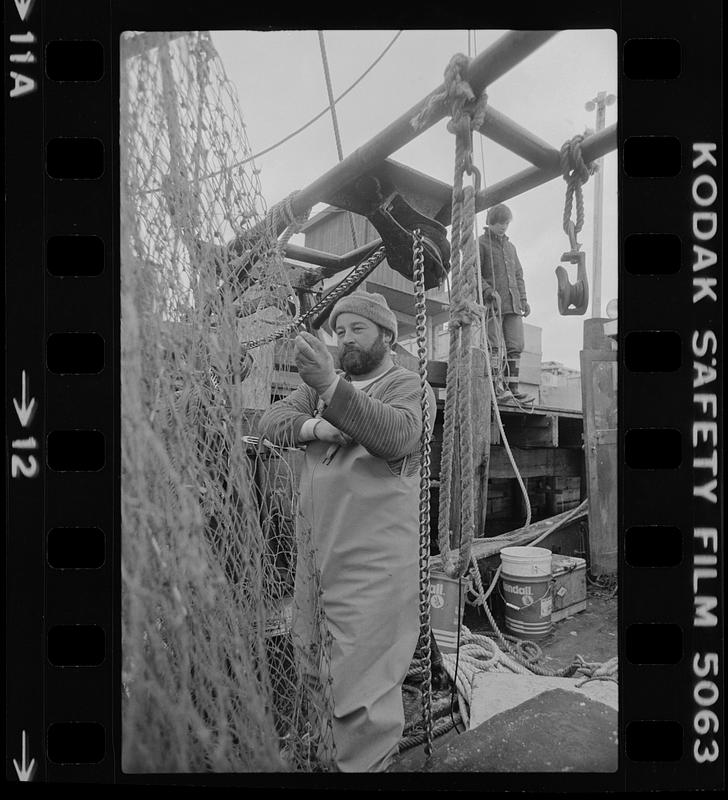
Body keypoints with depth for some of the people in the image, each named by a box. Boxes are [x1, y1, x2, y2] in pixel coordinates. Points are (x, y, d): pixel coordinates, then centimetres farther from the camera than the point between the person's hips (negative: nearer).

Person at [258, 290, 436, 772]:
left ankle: (367, 763, 21)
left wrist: (330, 387, -33)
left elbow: (396, 435, -22)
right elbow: (273, 420, 8)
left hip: (376, 562, -6)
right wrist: (314, 426, -13)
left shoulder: (410, 387, -1)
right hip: (316, 552, 6)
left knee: (363, 684, 0)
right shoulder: (324, 383, 17)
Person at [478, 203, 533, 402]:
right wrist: (488, 290, -19)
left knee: (515, 346, -3)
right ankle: (497, 387, -11)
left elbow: (518, 275, 27)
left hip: (512, 304, 6)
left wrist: (523, 300, 15)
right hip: (491, 304, -6)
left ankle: (513, 388, -1)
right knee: (495, 346, -12)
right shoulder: (480, 244, 5)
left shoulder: (510, 246, 25)